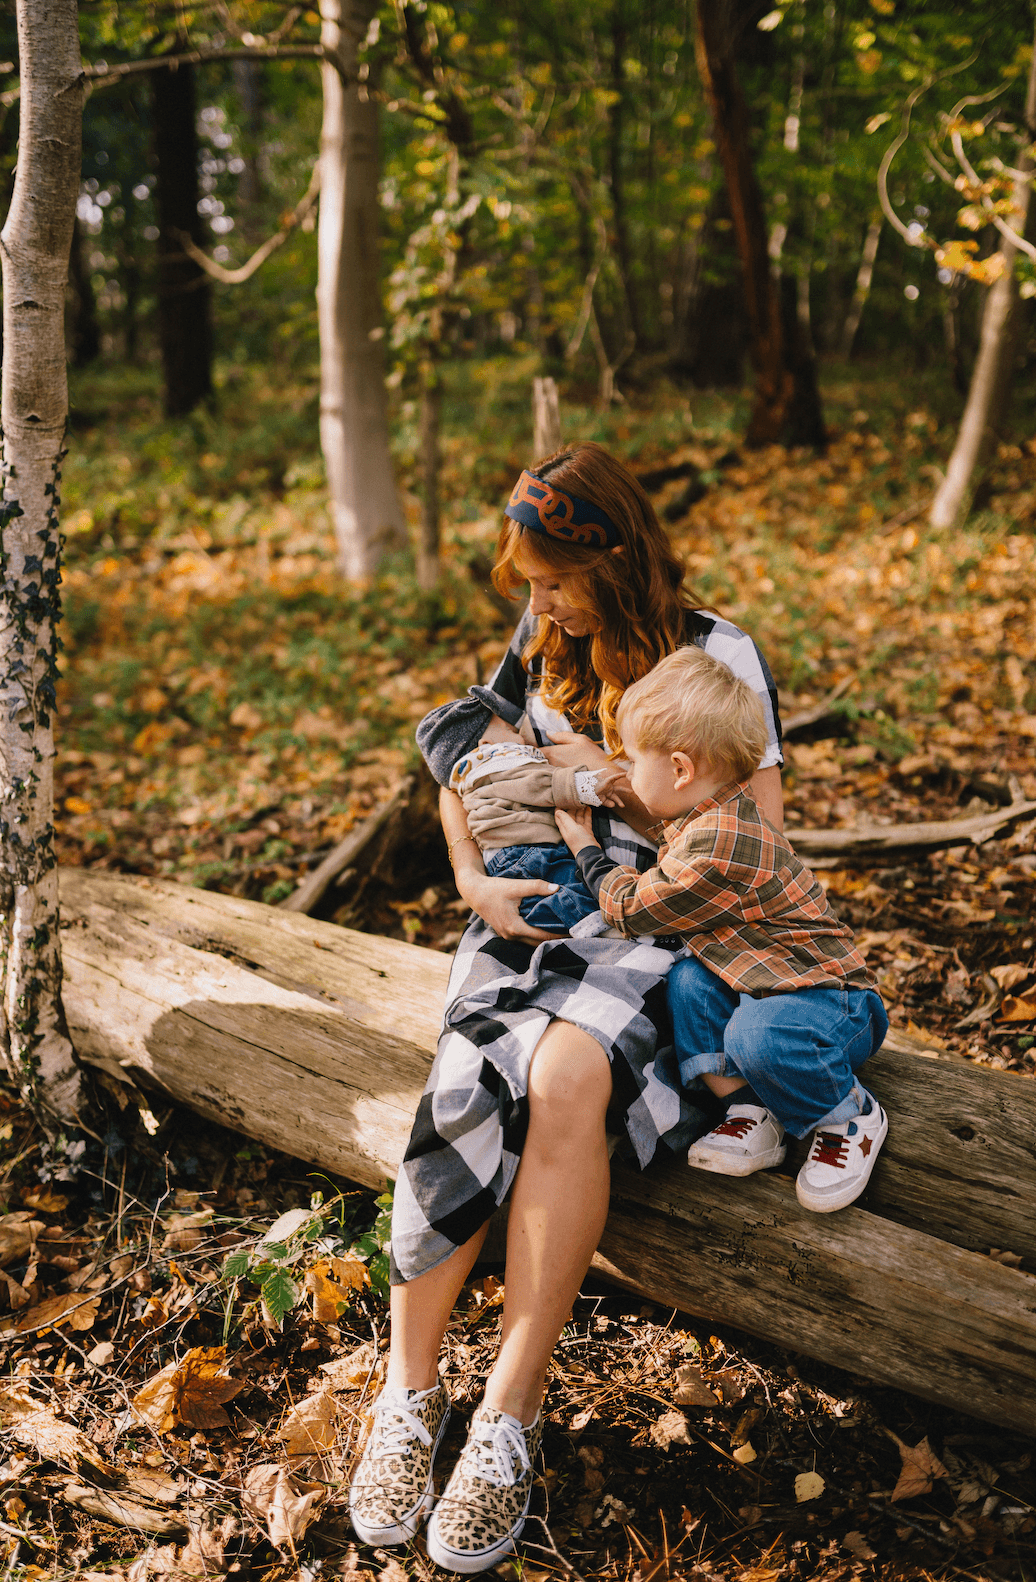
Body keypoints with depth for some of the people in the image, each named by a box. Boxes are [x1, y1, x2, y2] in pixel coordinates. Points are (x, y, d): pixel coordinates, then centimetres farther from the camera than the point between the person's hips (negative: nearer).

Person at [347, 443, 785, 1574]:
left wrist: (614, 777, -11)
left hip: (661, 925, -3)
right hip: (532, 907, 4)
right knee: (475, 1078, -27)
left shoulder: (721, 655, -4)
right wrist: (475, 882, -1)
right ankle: (408, 1396, -16)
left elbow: (755, 836, -5)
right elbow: (463, 760, 17)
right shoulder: (540, 640, 11)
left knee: (564, 1075, -34)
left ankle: (508, 1413, -24)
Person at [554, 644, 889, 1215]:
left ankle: (851, 1117, -5)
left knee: (759, 1035, -35)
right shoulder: (711, 818, 4)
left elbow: (632, 908, -15)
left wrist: (586, 852, 1)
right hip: (758, 979, 10)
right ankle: (751, 1114, -6)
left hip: (832, 993, -10)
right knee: (687, 981, -11)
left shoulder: (719, 850, -29)